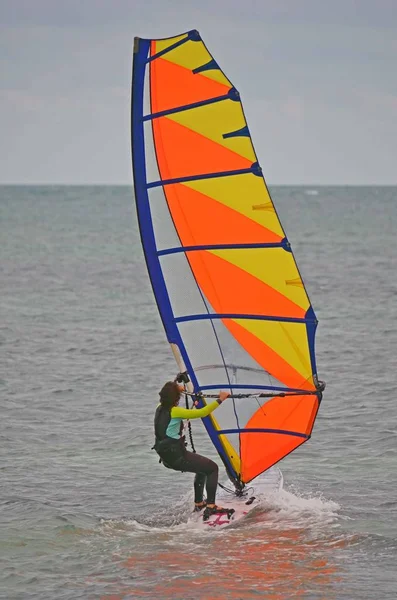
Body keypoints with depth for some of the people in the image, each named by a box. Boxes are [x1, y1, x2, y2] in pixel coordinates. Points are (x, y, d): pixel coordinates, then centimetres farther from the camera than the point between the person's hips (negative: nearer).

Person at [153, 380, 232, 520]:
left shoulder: (160, 409, 7)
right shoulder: (175, 412, -18)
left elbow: (167, 400, 34)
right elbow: (202, 413, -21)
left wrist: (176, 389, 46)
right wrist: (220, 400, -16)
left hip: (166, 456, 9)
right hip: (176, 456, -9)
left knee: (203, 467, 27)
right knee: (212, 468, 1)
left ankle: (198, 504, 32)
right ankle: (210, 507, -8)